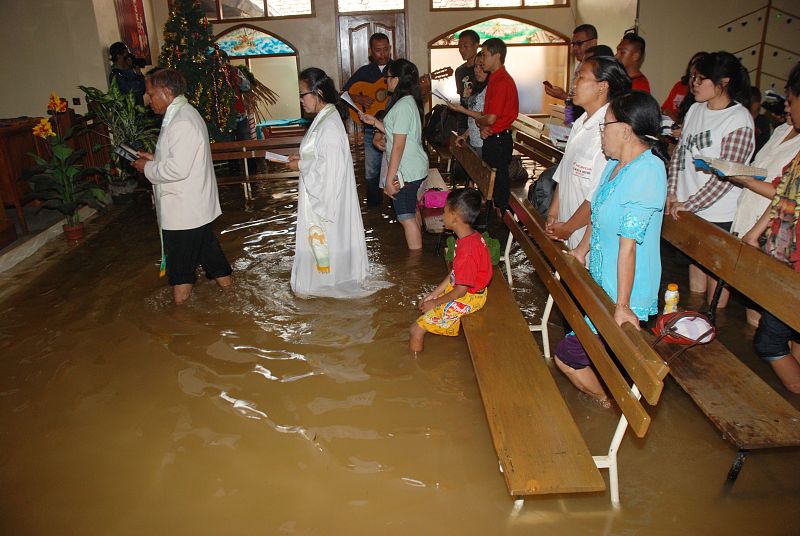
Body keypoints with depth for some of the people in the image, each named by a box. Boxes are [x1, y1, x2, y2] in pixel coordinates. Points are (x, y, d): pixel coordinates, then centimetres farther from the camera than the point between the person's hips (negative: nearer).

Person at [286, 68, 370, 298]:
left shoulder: (329, 125, -23)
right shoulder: (324, 118, 9)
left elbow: (329, 166, -26)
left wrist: (301, 165, -16)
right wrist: (302, 157, 5)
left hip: (325, 194, -10)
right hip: (320, 193, 10)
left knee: (322, 238, 4)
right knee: (323, 237, 18)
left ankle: (316, 283, 18)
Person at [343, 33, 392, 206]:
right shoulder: (364, 72, 9)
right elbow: (344, 92, 9)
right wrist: (359, 99, -10)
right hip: (372, 130, 1)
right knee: (371, 174, 2)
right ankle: (374, 208, 22)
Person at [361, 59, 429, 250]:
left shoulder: (403, 105, -21)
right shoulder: (410, 101, 10)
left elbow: (398, 146, -23)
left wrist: (389, 180, -21)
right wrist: (375, 122, 16)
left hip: (406, 171, -10)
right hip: (416, 168, 10)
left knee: (406, 216, -1)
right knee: (412, 211, 23)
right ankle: (418, 247, 39)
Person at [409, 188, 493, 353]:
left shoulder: (467, 249, -32)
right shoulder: (472, 236, -1)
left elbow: (461, 290, -25)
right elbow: (455, 273, 6)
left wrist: (435, 302, -12)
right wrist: (433, 294, 4)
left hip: (468, 298, -10)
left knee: (417, 329, -7)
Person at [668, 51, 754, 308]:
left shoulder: (739, 121, -17)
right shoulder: (696, 109, 5)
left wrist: (689, 204, -18)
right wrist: (673, 192, -2)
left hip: (719, 214, -7)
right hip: (689, 209, 7)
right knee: (695, 262, 20)